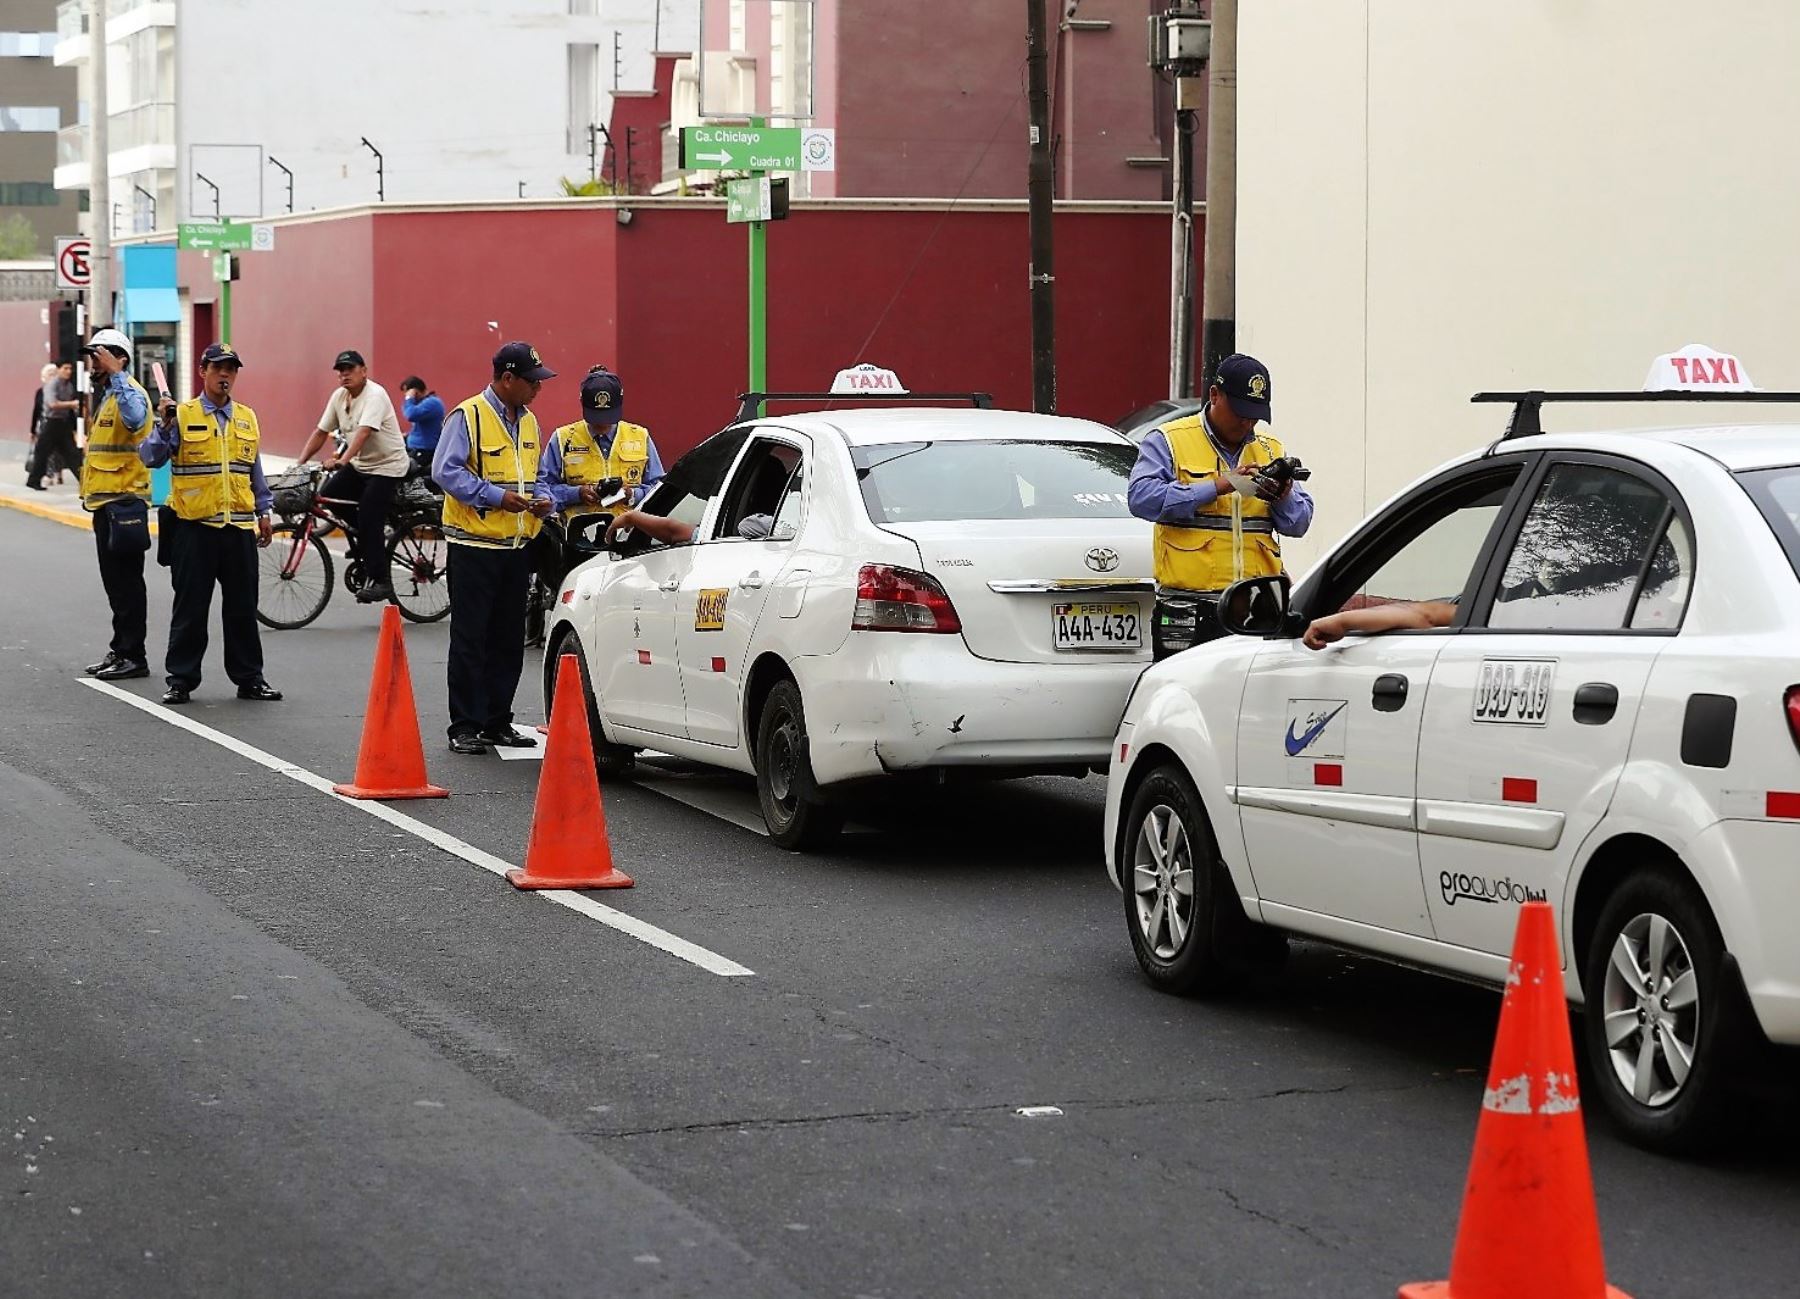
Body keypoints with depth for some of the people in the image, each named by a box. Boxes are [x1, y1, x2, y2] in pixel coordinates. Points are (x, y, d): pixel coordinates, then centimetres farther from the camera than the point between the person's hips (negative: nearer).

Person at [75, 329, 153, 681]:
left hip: (123, 502, -10)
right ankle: (120, 651, 21)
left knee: (126, 581, -6)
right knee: (114, 581, 14)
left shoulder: (129, 391, -12)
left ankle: (133, 656, -2)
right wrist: (88, 490, 21)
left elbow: (134, 419, -36)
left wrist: (115, 375, -33)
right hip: (103, 501, 10)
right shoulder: (100, 394, 18)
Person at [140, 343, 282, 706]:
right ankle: (181, 678, 8)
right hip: (194, 526, -4)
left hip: (240, 526, 4)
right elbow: (150, 458, -9)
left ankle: (249, 677, 16)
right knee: (190, 607, 1)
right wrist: (165, 426, -22)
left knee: (243, 608, 8)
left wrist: (264, 511, 17)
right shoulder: (182, 415, -2)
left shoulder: (247, 418, 12)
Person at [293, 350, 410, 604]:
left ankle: (380, 580, -7)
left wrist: (342, 459, -46)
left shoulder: (375, 395, -20)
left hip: (386, 465, -8)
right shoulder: (339, 396, 3)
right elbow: (321, 432, 6)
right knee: (327, 497, -5)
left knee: (369, 521, -16)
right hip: (358, 464, 8)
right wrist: (300, 462, -4)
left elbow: (363, 431, -34)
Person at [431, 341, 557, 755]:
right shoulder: (467, 417, -9)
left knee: (508, 641, 10)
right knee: (470, 640, -3)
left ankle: (497, 723, 18)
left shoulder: (528, 422, 15)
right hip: (474, 546, -7)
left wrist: (544, 501, 4)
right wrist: (496, 497, -20)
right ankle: (465, 727, 1)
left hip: (517, 548, 7)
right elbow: (446, 471, -15)